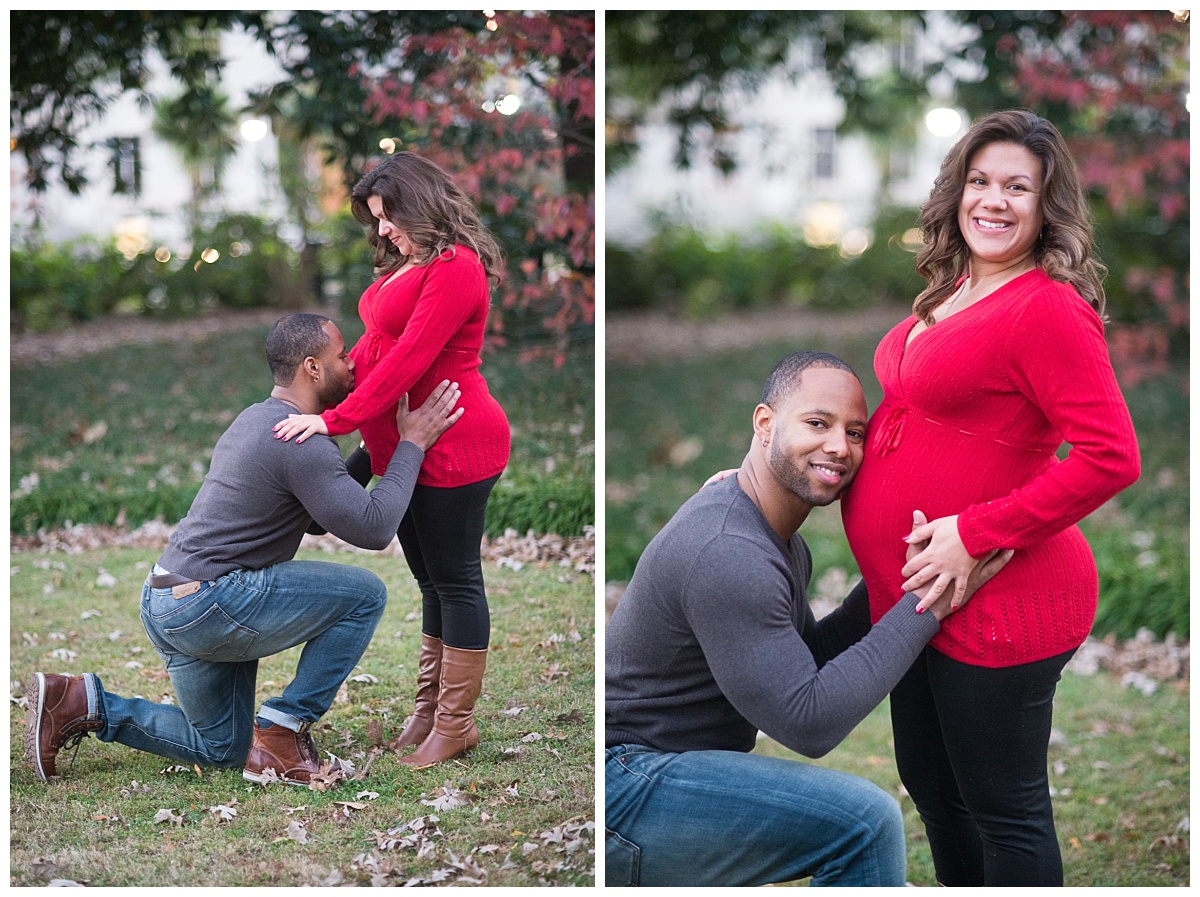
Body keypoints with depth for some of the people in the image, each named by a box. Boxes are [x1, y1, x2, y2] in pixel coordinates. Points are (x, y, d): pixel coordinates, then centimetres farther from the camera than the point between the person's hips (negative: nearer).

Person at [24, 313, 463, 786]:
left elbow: (334, 501, 26)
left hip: (165, 602, 10)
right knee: (364, 594, -8)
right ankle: (282, 731, -4)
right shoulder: (301, 442, -17)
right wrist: (412, 444, -10)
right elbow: (372, 529, -18)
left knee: (223, 749, 22)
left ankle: (83, 701, 11)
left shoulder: (257, 420, 15)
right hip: (209, 603, -10)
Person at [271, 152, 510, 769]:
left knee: (455, 579, -1)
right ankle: (430, 708, 23)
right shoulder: (409, 265, 15)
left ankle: (455, 724, 6)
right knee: (432, 578, 15)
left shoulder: (455, 268, -17)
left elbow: (408, 360, -22)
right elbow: (373, 348, 17)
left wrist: (335, 420, -22)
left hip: (452, 448, -10)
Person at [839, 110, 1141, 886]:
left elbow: (1110, 456, -26)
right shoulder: (954, 294, 9)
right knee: (931, 786, 24)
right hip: (914, 595, 10)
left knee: (1003, 807, 5)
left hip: (995, 605, -10)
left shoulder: (1049, 308, -20)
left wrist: (975, 535, -24)